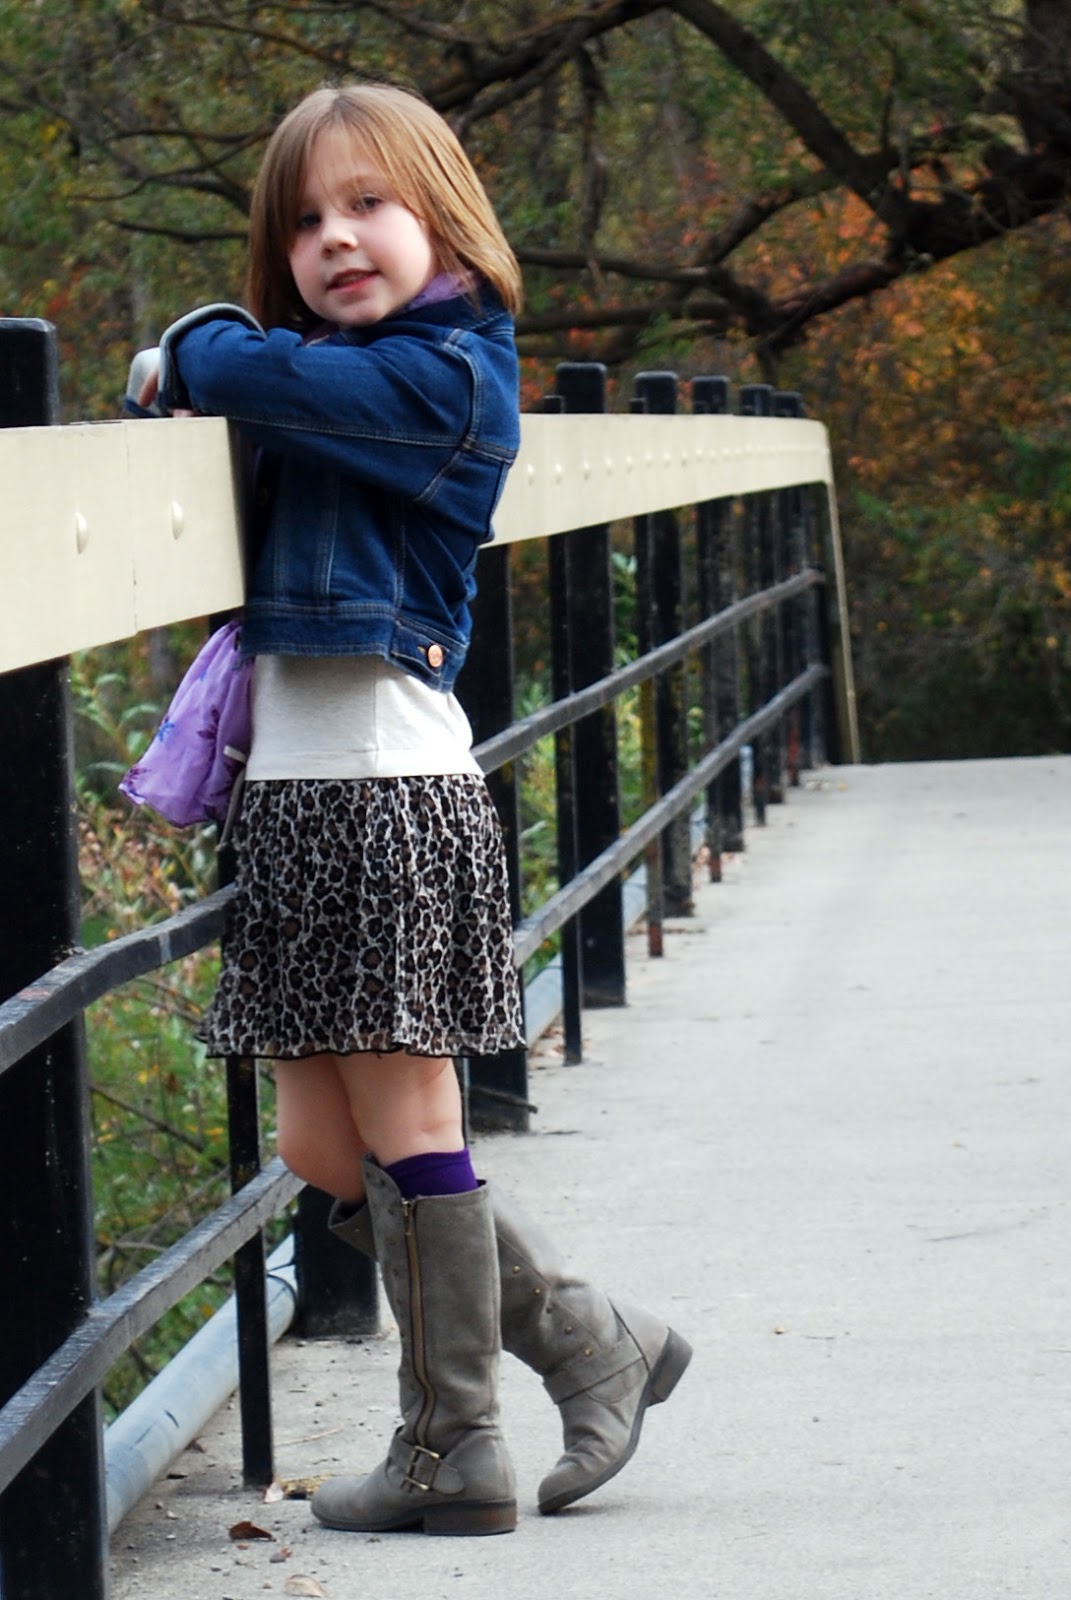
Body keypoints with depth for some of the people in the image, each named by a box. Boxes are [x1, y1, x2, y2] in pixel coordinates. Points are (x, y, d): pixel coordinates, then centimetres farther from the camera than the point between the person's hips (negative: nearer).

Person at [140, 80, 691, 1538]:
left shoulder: (439, 373, -10)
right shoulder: (345, 380, 17)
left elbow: (252, 373, -17)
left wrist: (192, 347, 3)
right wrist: (208, 367, -3)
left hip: (392, 782, -9)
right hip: (298, 788, 9)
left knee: (402, 1124, -3)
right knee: (325, 1148, 9)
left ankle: (453, 1452, 6)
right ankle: (592, 1343, 19)